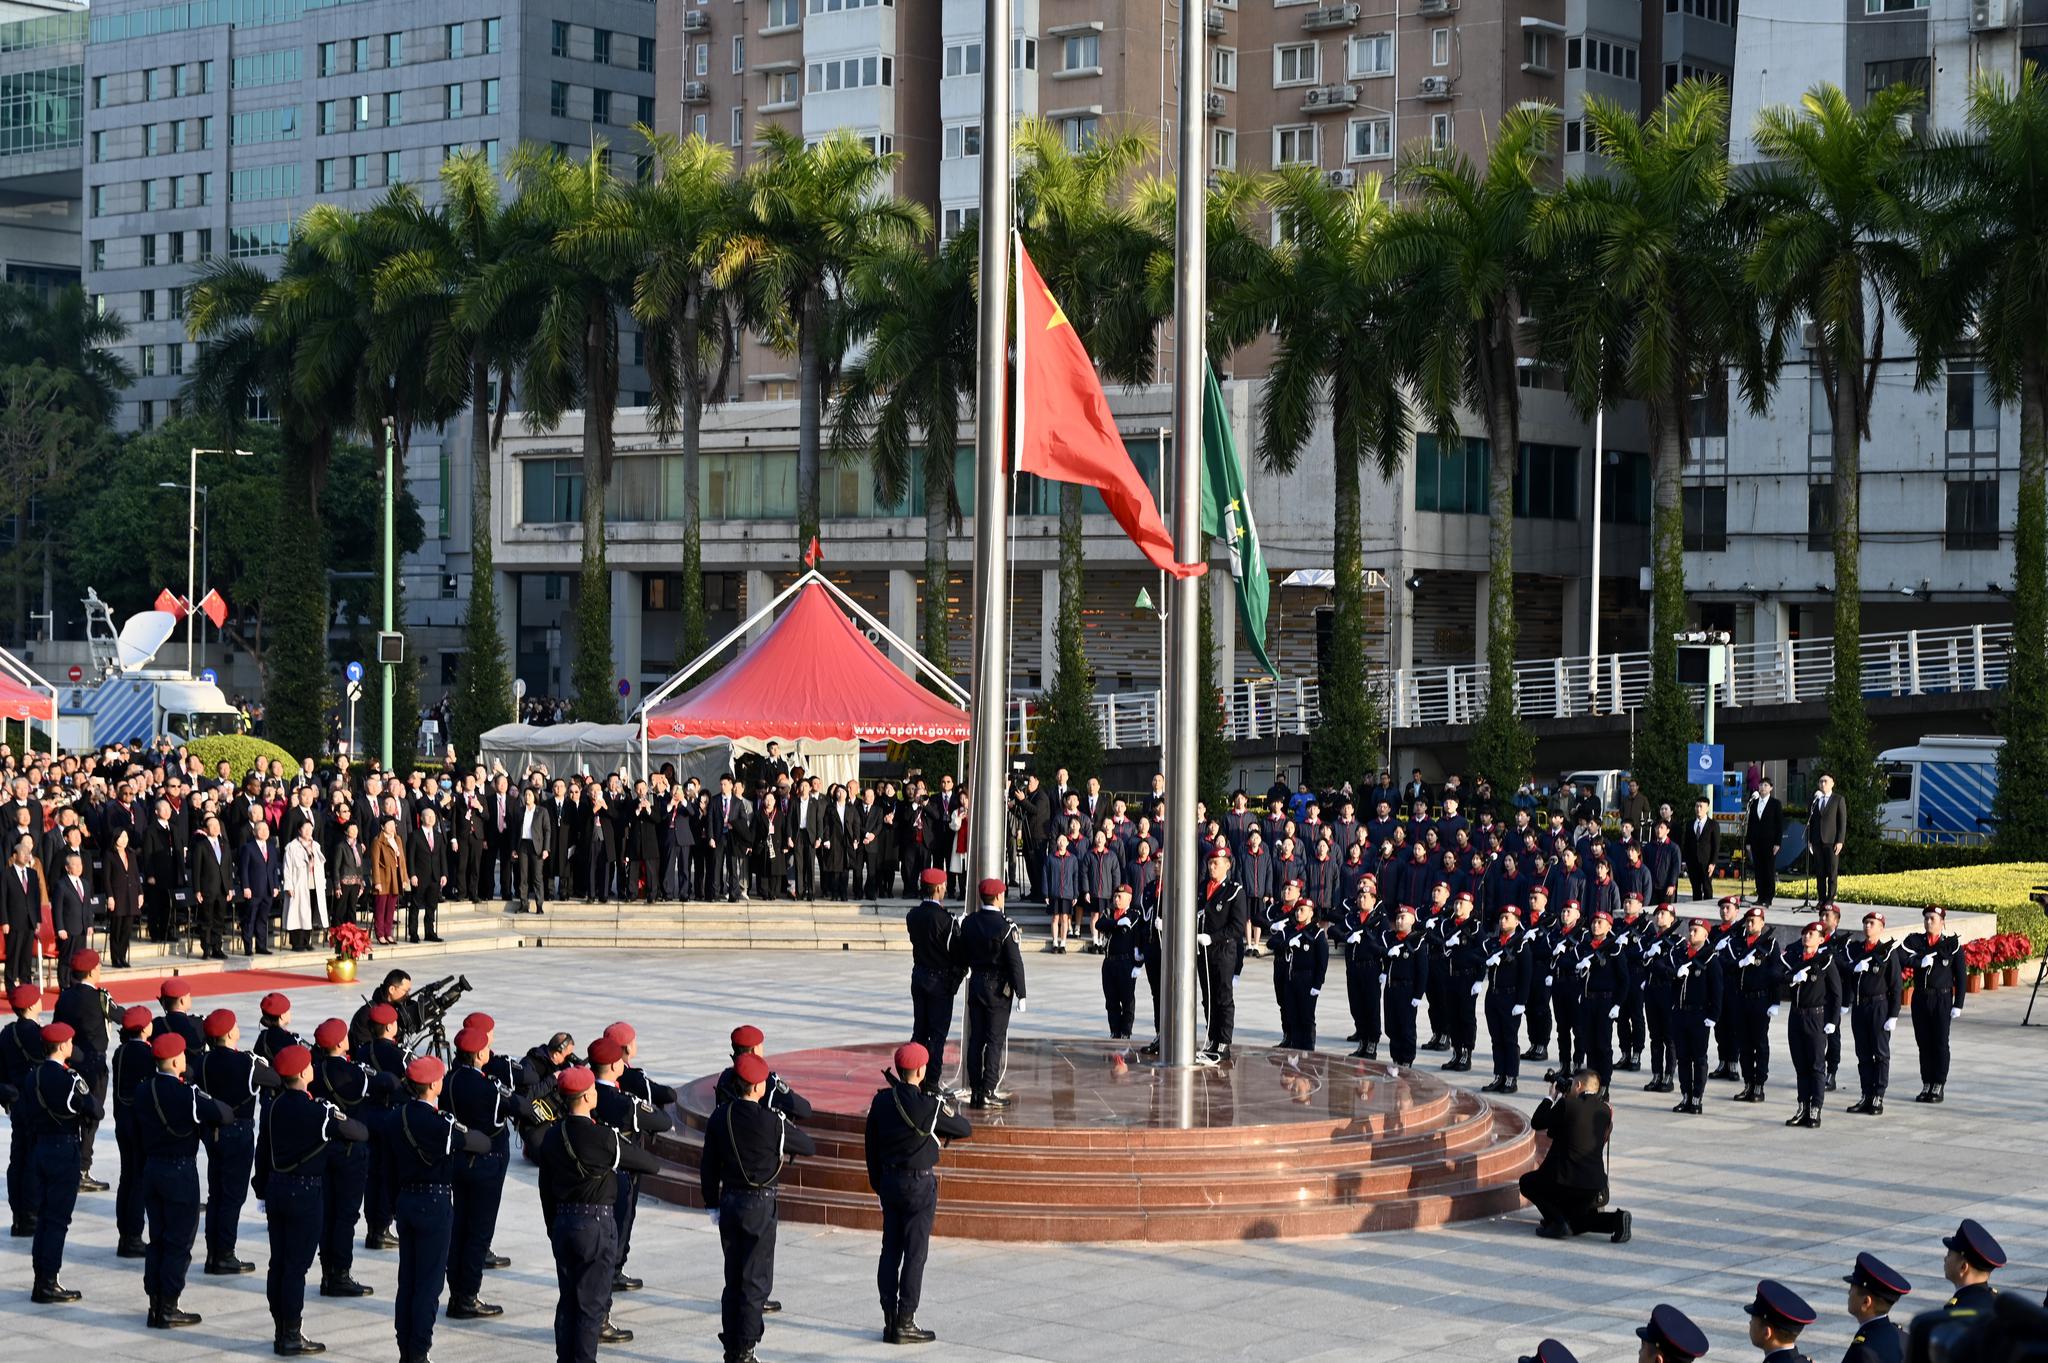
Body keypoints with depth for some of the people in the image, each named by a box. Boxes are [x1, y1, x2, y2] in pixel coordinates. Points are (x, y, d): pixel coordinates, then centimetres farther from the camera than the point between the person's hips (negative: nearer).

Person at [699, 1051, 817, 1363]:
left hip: (728, 1201, 5)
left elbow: (708, 1165, 5)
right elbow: (809, 1147, -3)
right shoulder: (771, 1121, -15)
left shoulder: (720, 1118, -1)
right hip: (760, 1206, -5)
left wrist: (712, 1204, 16)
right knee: (756, 1281, 1)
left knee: (733, 1279, 15)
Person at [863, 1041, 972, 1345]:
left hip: (889, 1182, 6)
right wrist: (943, 1134, 17)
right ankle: (904, 1323, 2)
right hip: (919, 1184, -6)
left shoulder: (881, 1101, 0)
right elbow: (965, 1129, -5)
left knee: (890, 1251, 11)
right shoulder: (930, 1105, -17)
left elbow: (871, 1145, 9)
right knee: (914, 1254, 0)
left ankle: (889, 1320, 15)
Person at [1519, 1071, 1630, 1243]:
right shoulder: (1605, 1111, 7)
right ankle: (1616, 1220, -2)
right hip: (1595, 1184, 6)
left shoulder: (1567, 1105, -10)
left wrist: (1551, 1098, 14)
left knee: (1527, 1182, 21)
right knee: (1574, 1224, 25)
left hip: (1565, 1180, -6)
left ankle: (1557, 1221, 1)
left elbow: (1536, 1123, 1)